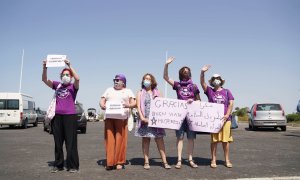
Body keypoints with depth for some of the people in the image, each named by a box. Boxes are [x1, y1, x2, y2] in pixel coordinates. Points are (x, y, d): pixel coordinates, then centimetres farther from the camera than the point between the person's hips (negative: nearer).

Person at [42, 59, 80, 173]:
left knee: (71, 142, -1)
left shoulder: (73, 86, 2)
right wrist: (45, 68, -13)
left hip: (70, 116, -4)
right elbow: (44, 79, 2)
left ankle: (73, 166, 7)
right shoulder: (57, 85, 12)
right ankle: (58, 165, 22)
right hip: (57, 116, 4)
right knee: (58, 142, 11)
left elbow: (77, 78, -19)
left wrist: (69, 66, -22)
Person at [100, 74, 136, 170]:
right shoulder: (109, 90, 23)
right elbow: (102, 100, 16)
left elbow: (134, 103, 7)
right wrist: (102, 105, -7)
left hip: (121, 118, -2)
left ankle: (120, 162, 3)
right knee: (109, 140, -4)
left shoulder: (128, 91, 16)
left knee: (120, 140, -5)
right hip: (108, 117, 2)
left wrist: (129, 105, -16)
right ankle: (110, 162, 0)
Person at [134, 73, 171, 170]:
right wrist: (142, 117, -14)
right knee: (145, 140, 2)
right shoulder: (140, 93, 10)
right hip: (145, 120, -1)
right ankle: (146, 162, 8)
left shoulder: (157, 92, 15)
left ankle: (165, 162, -2)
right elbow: (138, 107, 0)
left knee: (160, 140, -3)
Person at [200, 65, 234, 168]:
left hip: (225, 119, 1)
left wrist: (227, 115, -9)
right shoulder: (209, 91, 6)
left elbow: (231, 103, 4)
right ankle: (213, 160, 11)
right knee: (214, 140, 2)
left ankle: (227, 160, 15)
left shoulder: (226, 91, 10)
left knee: (226, 140, 4)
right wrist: (202, 72, -25)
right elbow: (202, 83, -10)